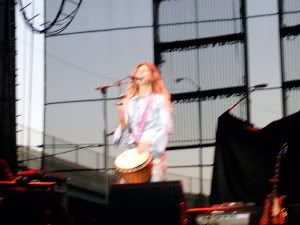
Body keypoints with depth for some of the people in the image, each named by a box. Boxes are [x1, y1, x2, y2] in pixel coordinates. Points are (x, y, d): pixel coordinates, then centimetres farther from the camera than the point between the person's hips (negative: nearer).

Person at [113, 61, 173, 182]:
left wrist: (149, 142, -18)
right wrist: (122, 118, -9)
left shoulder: (159, 99, 5)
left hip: (154, 152, -4)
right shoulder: (131, 101, 17)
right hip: (133, 151, 4)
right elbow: (125, 127, 13)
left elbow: (165, 126, -5)